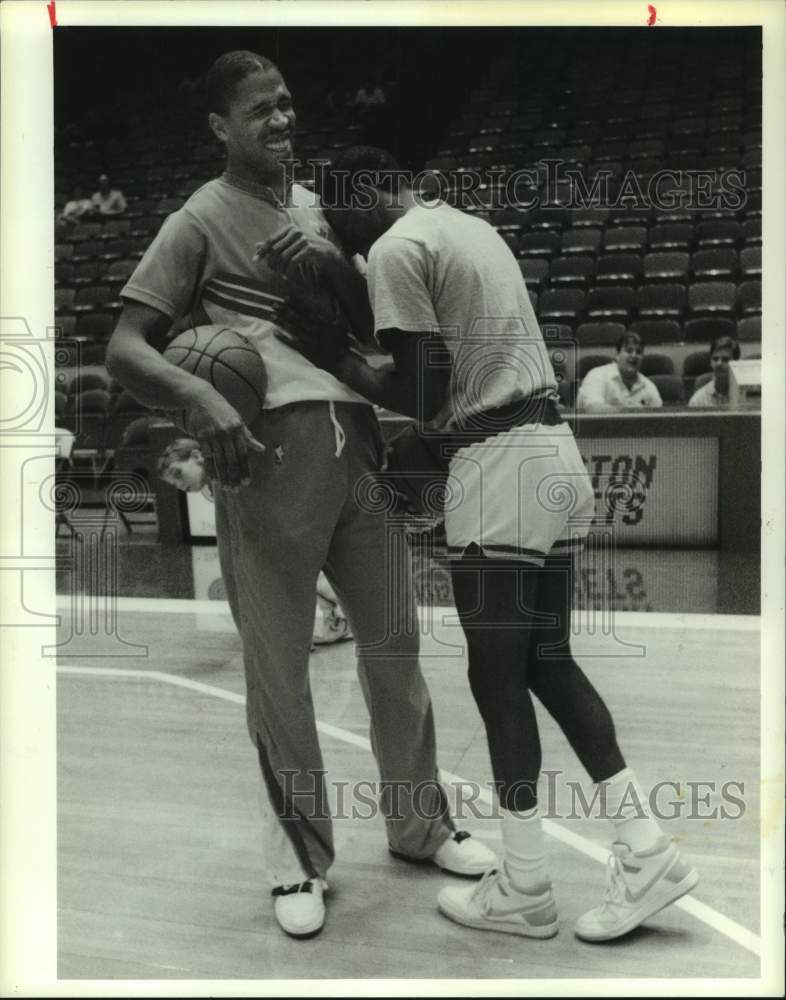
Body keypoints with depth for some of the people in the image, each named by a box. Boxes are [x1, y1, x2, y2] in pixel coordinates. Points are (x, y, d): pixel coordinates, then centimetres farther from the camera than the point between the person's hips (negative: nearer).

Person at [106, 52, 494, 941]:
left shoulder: (315, 206, 22)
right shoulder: (200, 221, 4)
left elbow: (367, 327, 26)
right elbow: (123, 349, -5)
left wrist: (332, 267, 7)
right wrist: (198, 397, -22)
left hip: (357, 440, 6)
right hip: (271, 449, -5)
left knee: (392, 640, 12)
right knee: (278, 663, 3)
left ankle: (419, 824, 31)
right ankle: (299, 859, 22)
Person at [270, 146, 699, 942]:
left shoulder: (396, 249, -7)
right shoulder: (468, 225, 21)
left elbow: (424, 398, -12)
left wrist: (336, 362, 1)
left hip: (498, 466, -9)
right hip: (553, 453, 9)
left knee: (497, 676, 1)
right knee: (548, 663, 13)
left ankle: (523, 891, 14)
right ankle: (645, 851, 17)